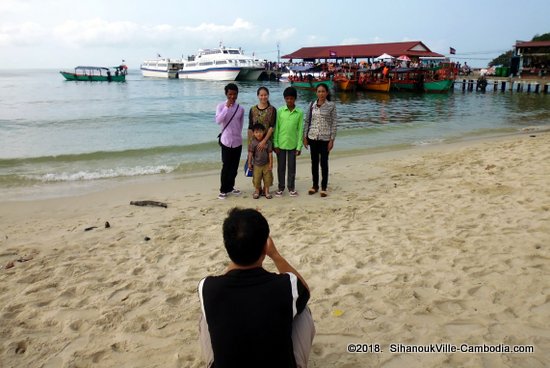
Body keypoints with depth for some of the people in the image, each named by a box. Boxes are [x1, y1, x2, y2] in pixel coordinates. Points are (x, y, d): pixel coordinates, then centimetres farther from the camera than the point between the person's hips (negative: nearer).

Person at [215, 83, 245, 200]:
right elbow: (218, 121, -20)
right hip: (226, 141, -3)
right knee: (226, 166, -2)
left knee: (234, 166, 10)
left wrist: (238, 136, 13)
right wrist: (227, 107, -22)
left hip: (237, 141, 4)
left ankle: (230, 187, 25)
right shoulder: (221, 106, -4)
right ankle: (223, 190, 7)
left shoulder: (240, 109, 4)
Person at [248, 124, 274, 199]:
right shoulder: (253, 143, -10)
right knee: (256, 179, 6)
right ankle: (257, 191, 25)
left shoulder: (268, 142, -9)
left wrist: (271, 164, -5)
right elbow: (250, 154, -4)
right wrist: (249, 163, -2)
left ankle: (266, 191, 23)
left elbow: (270, 154, -5)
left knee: (267, 178, 7)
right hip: (256, 165, 0)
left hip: (266, 164, 1)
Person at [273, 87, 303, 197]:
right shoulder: (280, 111, -2)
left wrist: (299, 146, -4)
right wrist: (275, 144, -5)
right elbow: (276, 128, -1)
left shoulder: (300, 112, -2)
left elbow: (300, 130, -1)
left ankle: (291, 187, 21)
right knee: (281, 167, 9)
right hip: (281, 144, 0)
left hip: (293, 144, 0)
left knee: (292, 167, 9)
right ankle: (281, 187, 20)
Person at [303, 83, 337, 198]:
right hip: (313, 137, 3)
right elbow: (307, 121, 7)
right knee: (314, 162, 10)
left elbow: (334, 123, -4)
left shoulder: (331, 106, -4)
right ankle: (315, 185, 22)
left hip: (325, 138, -3)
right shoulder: (312, 105, 4)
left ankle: (324, 187, 12)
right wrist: (305, 137, 3)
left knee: (324, 163, 2)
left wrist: (332, 139, -8)